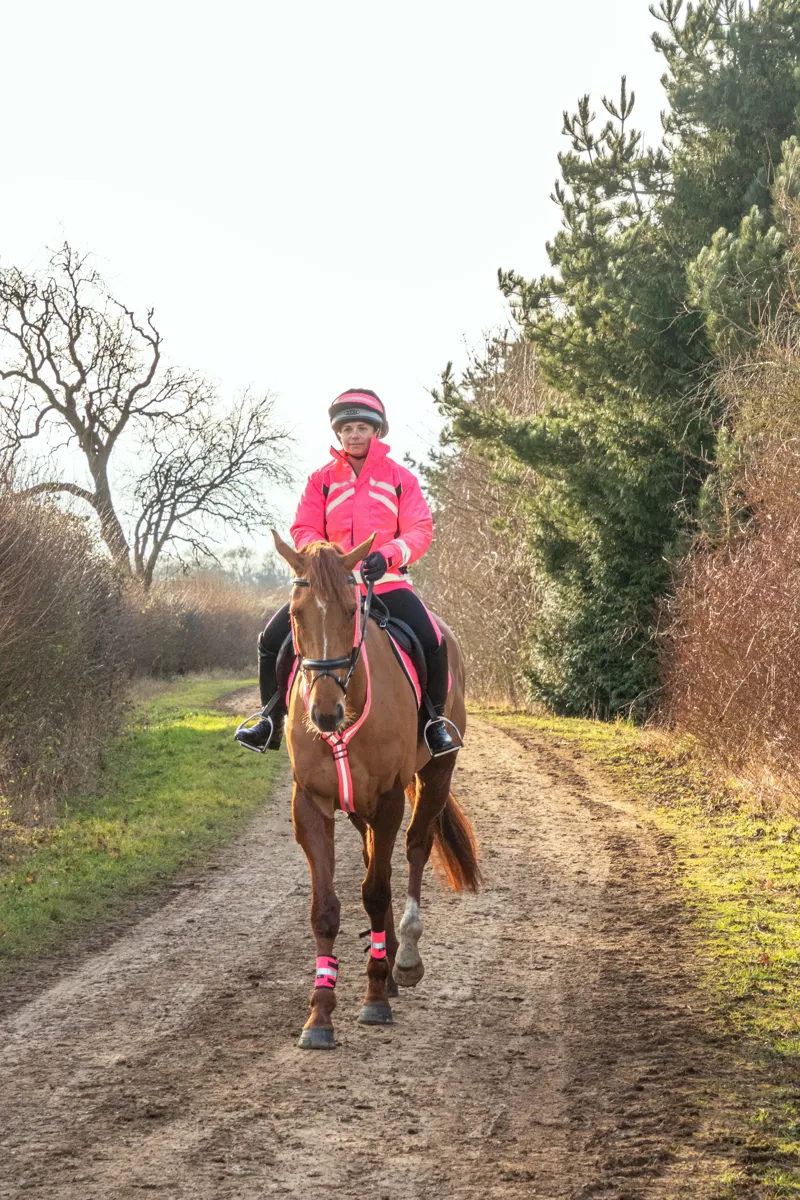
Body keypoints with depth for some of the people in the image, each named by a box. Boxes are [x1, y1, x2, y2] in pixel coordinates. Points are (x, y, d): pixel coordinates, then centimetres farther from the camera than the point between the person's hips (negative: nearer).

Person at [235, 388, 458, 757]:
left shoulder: (400, 478, 4)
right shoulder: (321, 480, 7)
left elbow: (420, 531, -2)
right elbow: (303, 530, 4)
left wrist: (388, 556, -21)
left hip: (387, 582, -2)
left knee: (432, 642, -24)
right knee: (273, 639, -11)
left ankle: (436, 718, -1)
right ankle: (271, 720, 7)